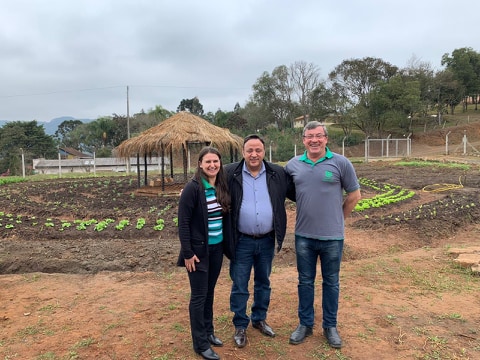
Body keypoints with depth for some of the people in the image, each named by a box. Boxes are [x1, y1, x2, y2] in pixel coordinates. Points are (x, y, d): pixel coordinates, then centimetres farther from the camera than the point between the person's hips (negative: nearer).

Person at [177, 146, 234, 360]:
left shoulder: (222, 187, 4)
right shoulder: (193, 188, -15)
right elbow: (183, 222, -15)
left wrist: (228, 246, 9)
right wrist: (187, 252, -16)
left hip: (217, 248, 6)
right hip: (198, 249, -6)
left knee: (209, 292, 18)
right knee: (199, 295, 4)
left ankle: (208, 332, 34)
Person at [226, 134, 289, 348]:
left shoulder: (277, 174, -2)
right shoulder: (230, 173, -8)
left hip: (267, 241, 3)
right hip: (242, 241, -2)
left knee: (263, 282, 19)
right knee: (239, 286, 9)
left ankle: (259, 319, 40)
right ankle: (240, 326, 28)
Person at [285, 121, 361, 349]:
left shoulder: (341, 163, -7)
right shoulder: (293, 165, 1)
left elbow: (354, 195, 1)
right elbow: (288, 192, 15)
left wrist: (338, 218, 7)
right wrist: (305, 204, 9)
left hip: (332, 236, -2)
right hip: (303, 235, 2)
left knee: (331, 282, 13)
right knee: (305, 281, 14)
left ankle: (330, 326, 31)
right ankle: (305, 324, 31)